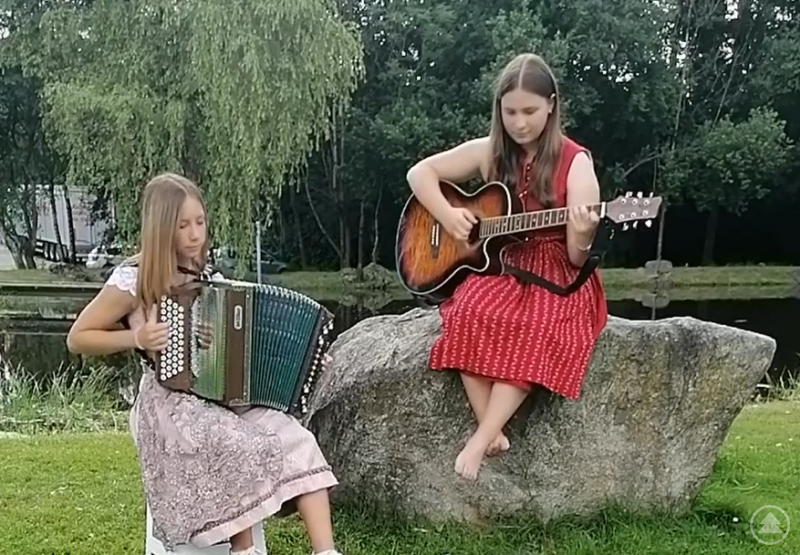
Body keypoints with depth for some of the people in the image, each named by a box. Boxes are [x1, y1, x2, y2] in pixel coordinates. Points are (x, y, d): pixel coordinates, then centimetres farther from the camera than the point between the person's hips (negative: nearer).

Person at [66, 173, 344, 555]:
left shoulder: (208, 277, 12)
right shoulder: (133, 279, -7)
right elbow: (77, 339, -1)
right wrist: (137, 338, -16)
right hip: (170, 402, -5)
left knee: (297, 442, -20)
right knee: (245, 447, -32)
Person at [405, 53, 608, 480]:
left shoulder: (575, 162, -7)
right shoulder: (489, 152, 3)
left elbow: (577, 259, -9)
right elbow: (420, 173, 10)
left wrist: (583, 237, -32)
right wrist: (447, 215, -7)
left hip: (555, 276, -3)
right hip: (497, 266, 3)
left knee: (536, 331, -35)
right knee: (471, 316, -31)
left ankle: (479, 441, -31)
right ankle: (492, 433, -25)